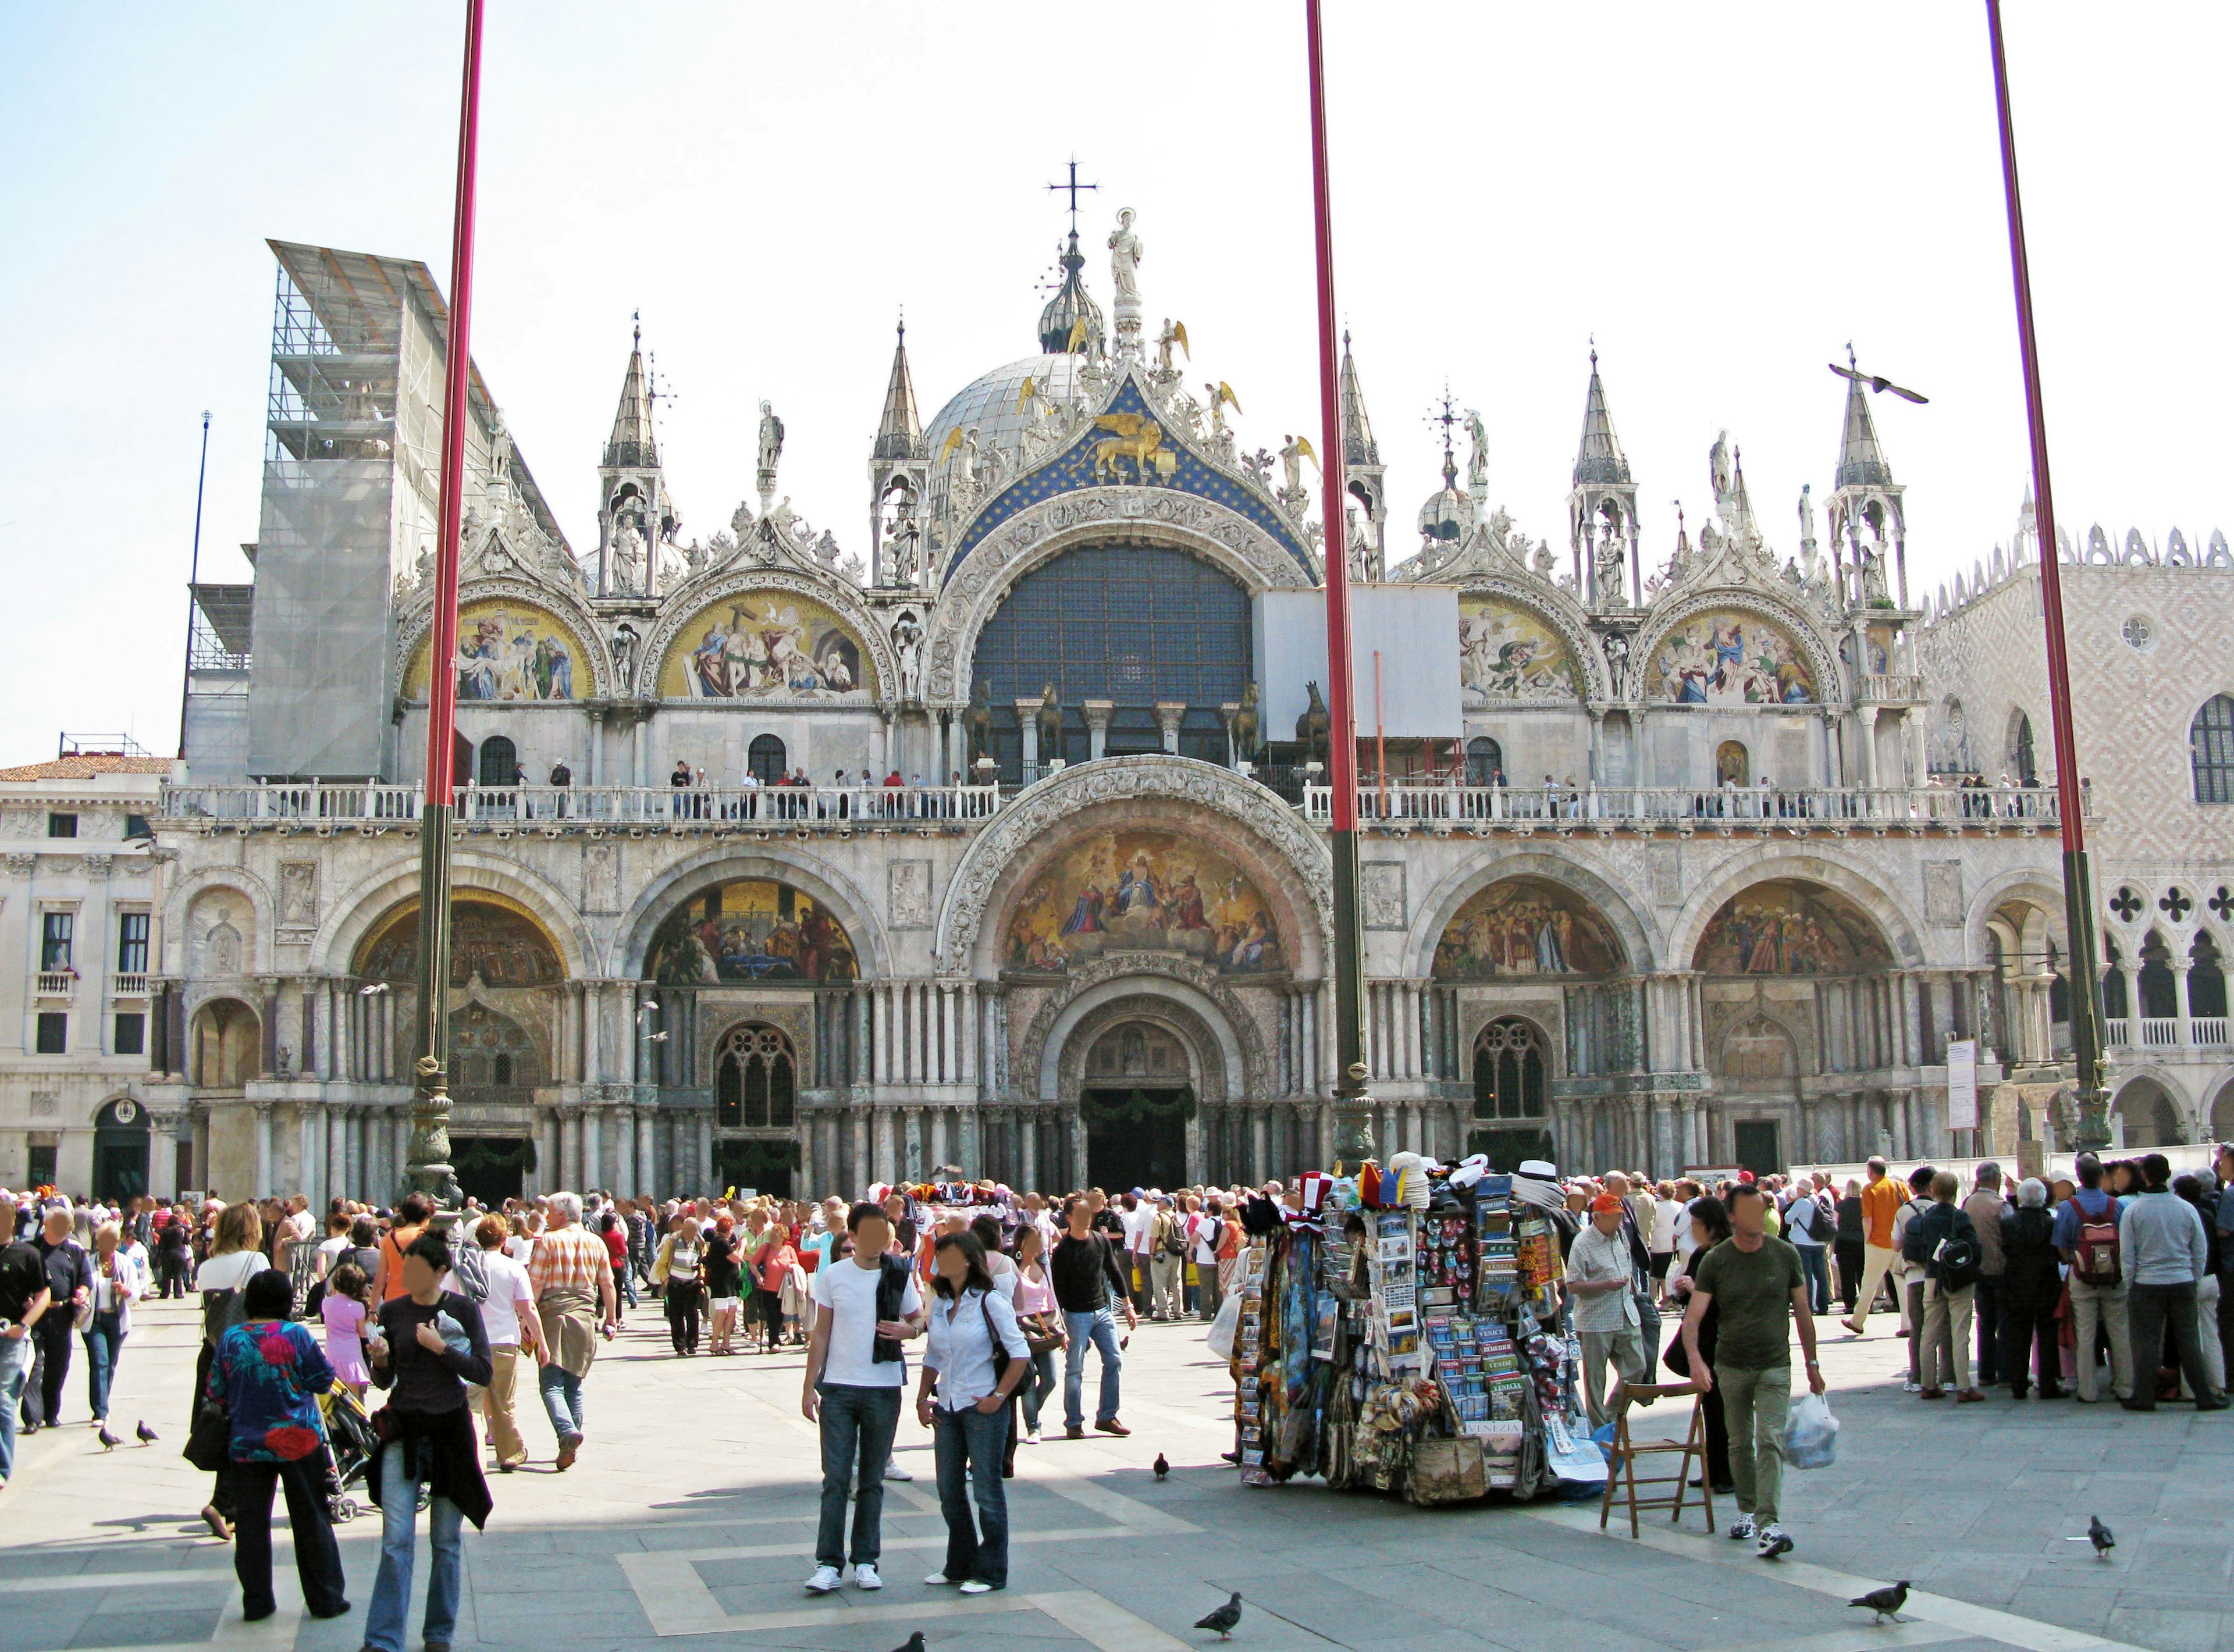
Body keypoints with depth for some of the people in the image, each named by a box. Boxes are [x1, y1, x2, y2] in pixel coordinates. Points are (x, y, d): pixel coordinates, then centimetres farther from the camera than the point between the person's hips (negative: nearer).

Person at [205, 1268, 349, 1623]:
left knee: (251, 1524, 11)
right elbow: (322, 1380, -5)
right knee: (311, 1520, 7)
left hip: (246, 1444, 2)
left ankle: (256, 1603, 14)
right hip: (298, 1440, -2)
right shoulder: (295, 1336, -11)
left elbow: (216, 1392, 5)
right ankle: (324, 1600, 12)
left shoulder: (230, 1339, -3)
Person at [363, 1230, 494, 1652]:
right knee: (396, 1541, -7)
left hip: (451, 1428, -1)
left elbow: (484, 1372, -5)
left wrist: (441, 1348, -15)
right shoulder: (392, 1311, 2)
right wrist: (380, 1359, -13)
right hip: (403, 1430, 1)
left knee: (446, 1540, 7)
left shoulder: (463, 1308, -3)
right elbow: (384, 1380, 8)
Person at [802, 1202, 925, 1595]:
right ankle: (829, 1564, 3)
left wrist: (907, 1330, -13)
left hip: (884, 1389, 1)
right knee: (835, 1479, -2)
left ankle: (866, 1562, 15)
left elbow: (919, 1318, 11)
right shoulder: (833, 1276, 1)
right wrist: (809, 1386, 1)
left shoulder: (899, 1275, 2)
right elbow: (821, 1334, 5)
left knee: (873, 1480, 8)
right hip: (838, 1389, 0)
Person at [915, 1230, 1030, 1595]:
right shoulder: (940, 1307, 9)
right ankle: (959, 1565, 25)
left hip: (983, 1410, -7)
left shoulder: (990, 1303, -10)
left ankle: (991, 1572, 11)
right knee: (949, 1491, 11)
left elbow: (1020, 1354, -12)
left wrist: (998, 1397, -15)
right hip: (947, 1410, 7)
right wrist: (922, 1399, 8)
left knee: (987, 1490, 1)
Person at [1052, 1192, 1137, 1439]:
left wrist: (1128, 1306, 12)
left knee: (1114, 1361, 2)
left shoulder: (1102, 1241, 4)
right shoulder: (1063, 1250, -11)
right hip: (1076, 1315, -5)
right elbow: (1057, 1288, -11)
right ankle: (1074, 1422, 7)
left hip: (1102, 1311, 5)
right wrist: (1060, 1326, -16)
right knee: (1075, 1369, -2)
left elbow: (1114, 1273, 13)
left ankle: (1107, 1417, 12)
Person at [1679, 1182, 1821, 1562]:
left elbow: (1802, 1313, 6)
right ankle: (1746, 1510, 30)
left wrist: (1812, 1365, 8)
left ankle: (1767, 1524, -17)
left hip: (1776, 1365, -1)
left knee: (1770, 1441, -13)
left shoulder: (1785, 1255, -2)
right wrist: (1694, 1357, -29)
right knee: (1740, 1443, 12)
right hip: (1731, 1366, 1)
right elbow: (1693, 1316, -11)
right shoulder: (1715, 1261, -5)